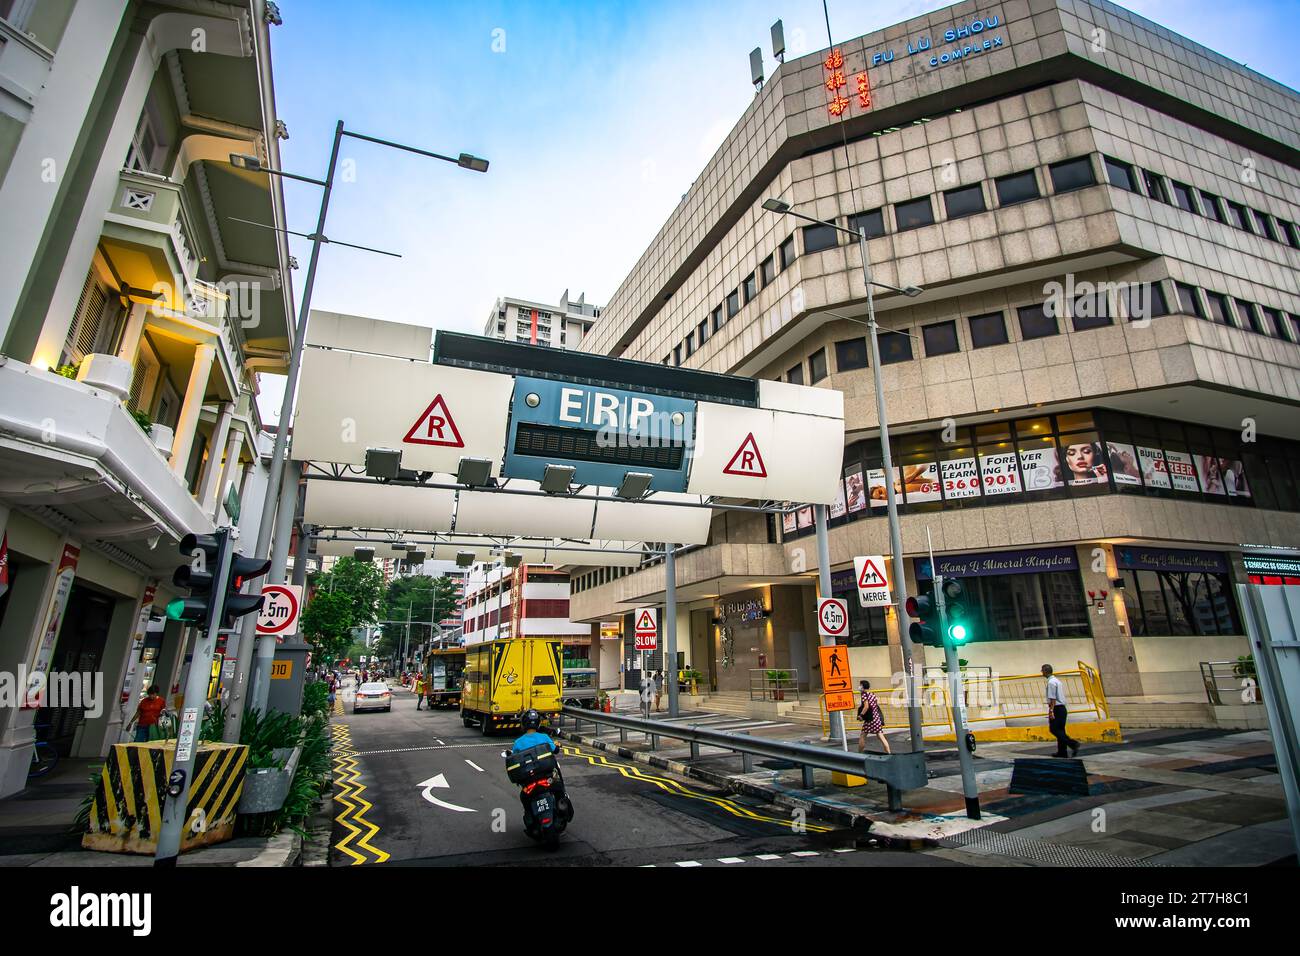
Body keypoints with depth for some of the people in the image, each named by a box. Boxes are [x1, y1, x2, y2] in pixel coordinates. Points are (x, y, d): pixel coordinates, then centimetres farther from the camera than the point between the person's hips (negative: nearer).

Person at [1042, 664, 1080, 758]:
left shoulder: (1051, 682, -15)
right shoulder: (1057, 680, 15)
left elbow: (1053, 698, -19)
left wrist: (1051, 711, -19)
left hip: (1056, 708, -10)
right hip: (1062, 708, 10)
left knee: (1055, 730, -6)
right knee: (1060, 730, 11)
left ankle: (1073, 744, -15)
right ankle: (1062, 752, 14)